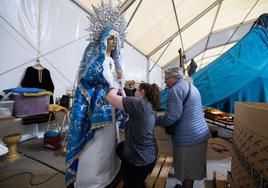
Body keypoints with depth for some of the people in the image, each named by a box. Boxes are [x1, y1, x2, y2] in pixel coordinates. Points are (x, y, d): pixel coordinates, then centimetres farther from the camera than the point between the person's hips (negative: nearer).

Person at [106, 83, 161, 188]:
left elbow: (110, 96, -26)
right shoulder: (150, 107, 1)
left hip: (138, 160, -8)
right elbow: (128, 107, 9)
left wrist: (116, 88, -5)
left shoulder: (139, 103, -26)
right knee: (121, 147, 32)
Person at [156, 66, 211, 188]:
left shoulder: (176, 89, -15)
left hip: (188, 137, -10)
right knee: (191, 168, 23)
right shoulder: (190, 86, 17)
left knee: (187, 170, 8)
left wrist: (155, 120, -8)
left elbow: (172, 117, -23)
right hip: (201, 133, 10)